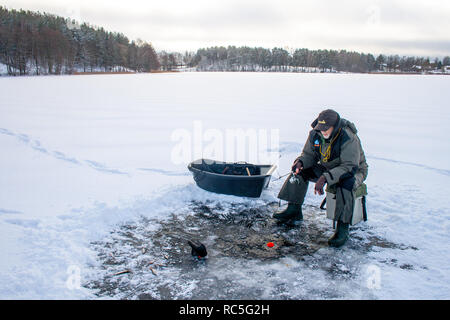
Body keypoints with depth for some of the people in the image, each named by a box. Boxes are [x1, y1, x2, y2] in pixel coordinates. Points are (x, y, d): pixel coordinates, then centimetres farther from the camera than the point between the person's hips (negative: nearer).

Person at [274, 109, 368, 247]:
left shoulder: (349, 138, -30)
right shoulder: (316, 134, -10)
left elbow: (350, 167, -34)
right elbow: (309, 154, 2)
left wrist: (325, 178, -44)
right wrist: (300, 162, -23)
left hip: (355, 171, -6)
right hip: (328, 168, 7)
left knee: (345, 184, -39)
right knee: (301, 172, -6)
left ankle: (343, 227, -28)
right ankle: (294, 210, 2)